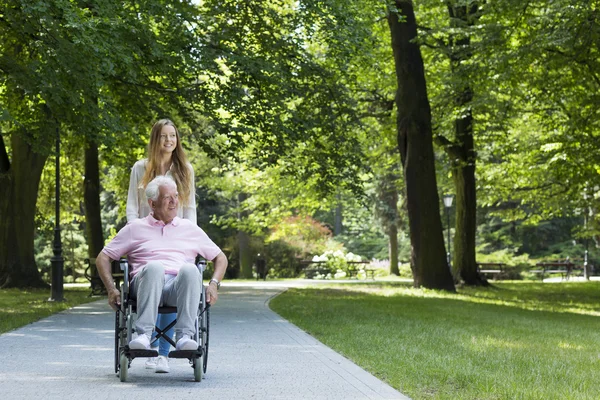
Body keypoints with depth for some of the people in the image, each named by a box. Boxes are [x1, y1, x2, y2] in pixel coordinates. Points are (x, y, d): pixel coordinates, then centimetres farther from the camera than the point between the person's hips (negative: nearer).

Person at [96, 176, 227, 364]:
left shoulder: (190, 228, 25)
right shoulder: (135, 228, 20)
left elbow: (220, 258, 27)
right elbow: (103, 258, 19)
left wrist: (214, 284, 7)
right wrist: (112, 289, 3)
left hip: (179, 285, 1)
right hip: (145, 283, -1)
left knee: (190, 269, -35)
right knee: (154, 266, -37)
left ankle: (184, 336, -43)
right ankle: (144, 335, -46)